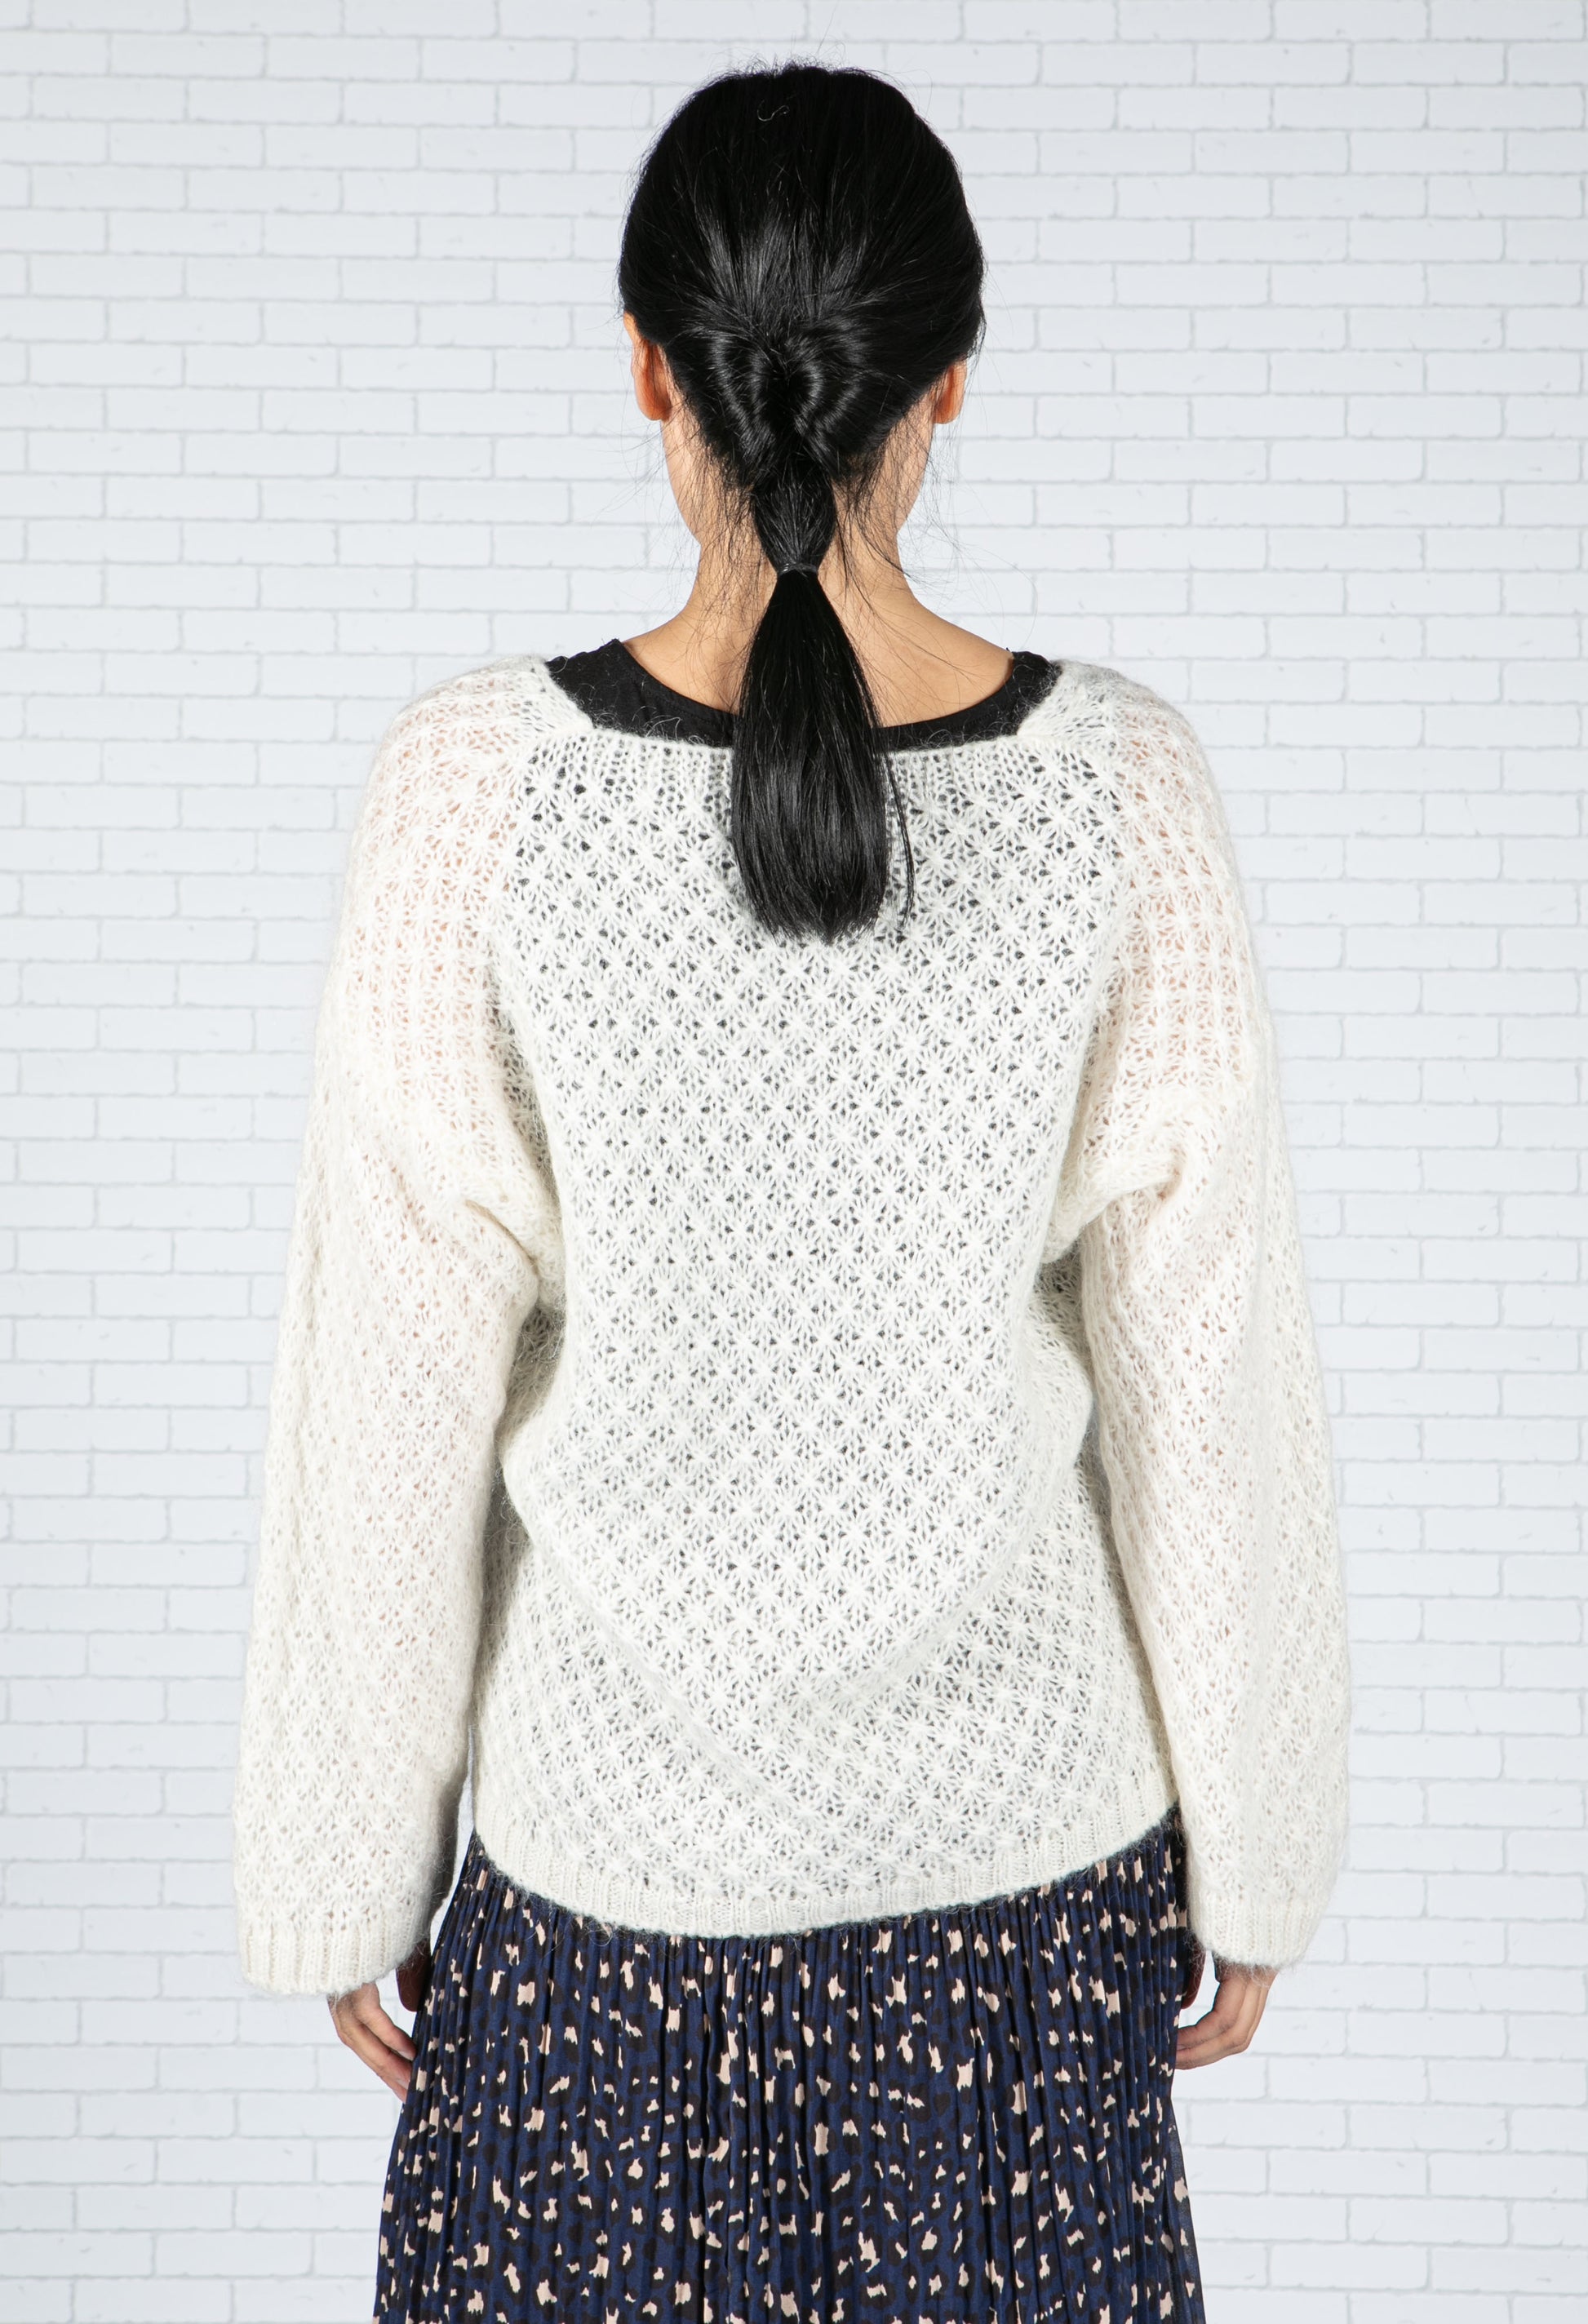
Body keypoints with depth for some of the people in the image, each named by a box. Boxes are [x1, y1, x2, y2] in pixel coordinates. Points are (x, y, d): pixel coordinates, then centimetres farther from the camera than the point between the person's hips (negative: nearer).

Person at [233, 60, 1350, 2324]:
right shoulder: (1123, 785, -12)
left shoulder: (478, 782, -16)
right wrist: (1252, 1857, 7)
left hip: (617, 1826, -1)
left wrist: (349, 1867, 4)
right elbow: (1210, 1372, -6)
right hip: (1023, 1817, 2)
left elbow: (392, 1392, -10)